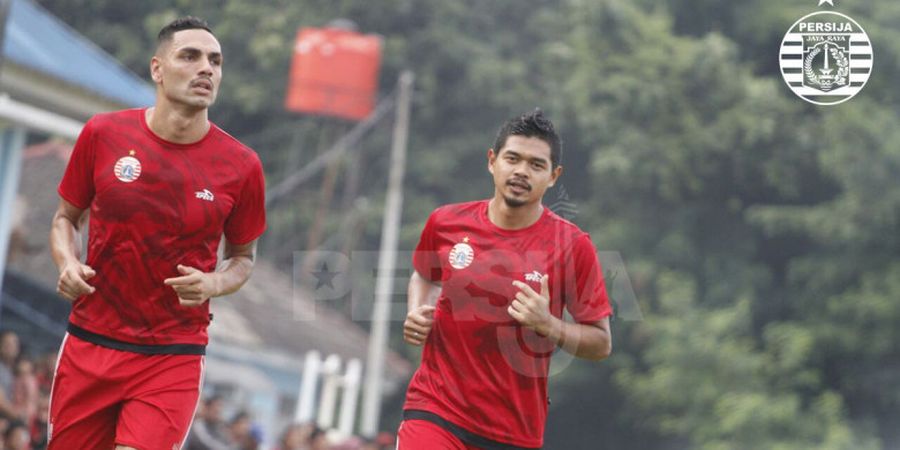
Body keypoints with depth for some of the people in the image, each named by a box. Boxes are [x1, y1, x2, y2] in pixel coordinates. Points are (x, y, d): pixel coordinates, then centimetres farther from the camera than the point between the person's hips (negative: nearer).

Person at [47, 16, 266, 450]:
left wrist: (212, 284, -12)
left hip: (172, 358, -2)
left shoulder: (241, 166, -5)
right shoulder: (102, 134, -3)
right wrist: (68, 263, -9)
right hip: (89, 344, 2)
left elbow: (242, 258, 9)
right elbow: (65, 217, 12)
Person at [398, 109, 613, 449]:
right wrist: (417, 313, 3)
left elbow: (601, 343, -2)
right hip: (435, 407, 0)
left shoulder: (573, 246, -6)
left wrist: (548, 325, -19)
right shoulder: (445, 223, 1)